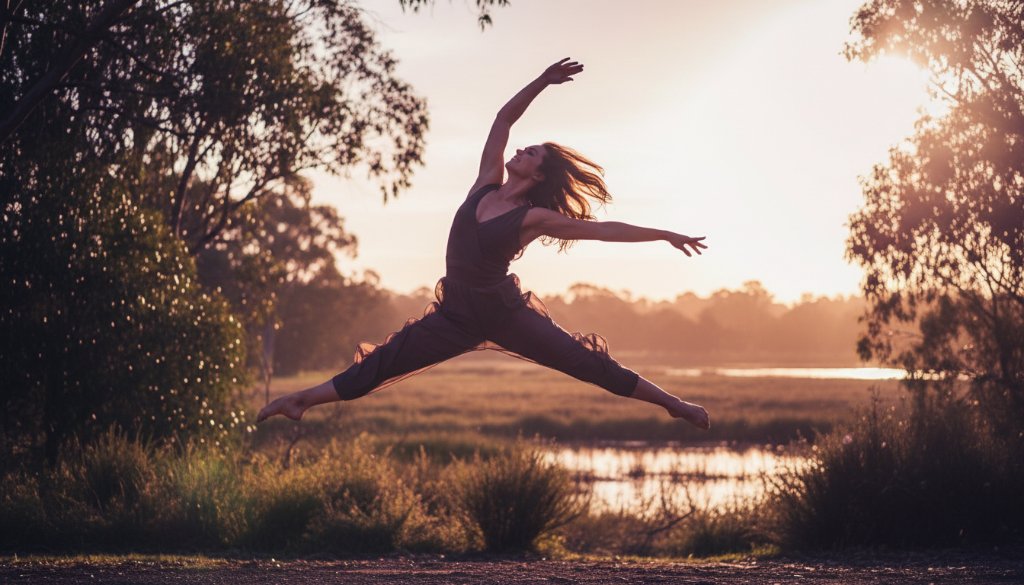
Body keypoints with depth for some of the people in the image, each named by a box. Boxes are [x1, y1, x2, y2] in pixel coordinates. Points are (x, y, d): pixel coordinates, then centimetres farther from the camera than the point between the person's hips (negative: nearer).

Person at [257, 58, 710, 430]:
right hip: (457, 315, 4)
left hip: (504, 312, -4)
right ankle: (302, 399, -1)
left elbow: (604, 229, -6)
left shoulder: (535, 218, -9)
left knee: (591, 364, -4)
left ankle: (673, 404, 4)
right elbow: (503, 118, 4)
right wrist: (542, 81, -4)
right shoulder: (488, 182, 3)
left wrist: (665, 236, -7)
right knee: (380, 365, -1)